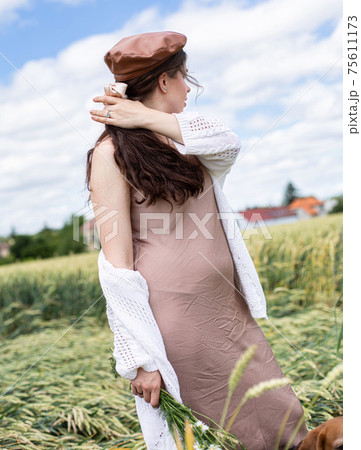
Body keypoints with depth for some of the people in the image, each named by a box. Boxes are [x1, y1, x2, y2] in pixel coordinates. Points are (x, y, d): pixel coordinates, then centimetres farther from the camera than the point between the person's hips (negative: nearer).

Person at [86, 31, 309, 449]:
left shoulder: (180, 138, 13)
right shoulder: (112, 153, -11)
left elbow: (229, 146, -10)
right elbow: (116, 265, -15)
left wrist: (150, 118, -14)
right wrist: (142, 359, -17)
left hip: (227, 307, 7)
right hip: (175, 321, -7)